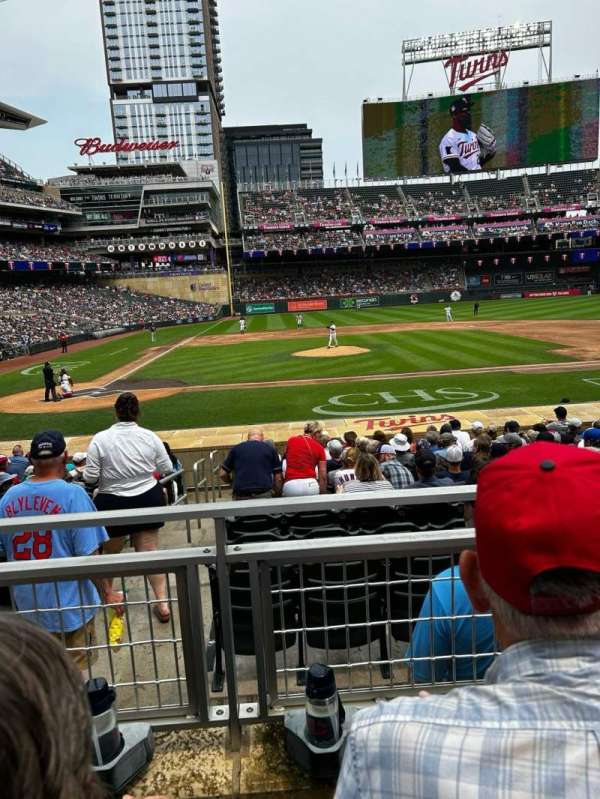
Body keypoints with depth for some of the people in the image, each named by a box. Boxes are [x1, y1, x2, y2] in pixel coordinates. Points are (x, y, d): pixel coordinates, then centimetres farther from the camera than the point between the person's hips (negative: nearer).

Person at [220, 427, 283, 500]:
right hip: (264, 495, -1)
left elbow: (223, 474, 18)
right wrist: (277, 496, 23)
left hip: (241, 496, 1)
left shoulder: (235, 449, 14)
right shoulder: (270, 449, 12)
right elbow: (278, 478, 9)